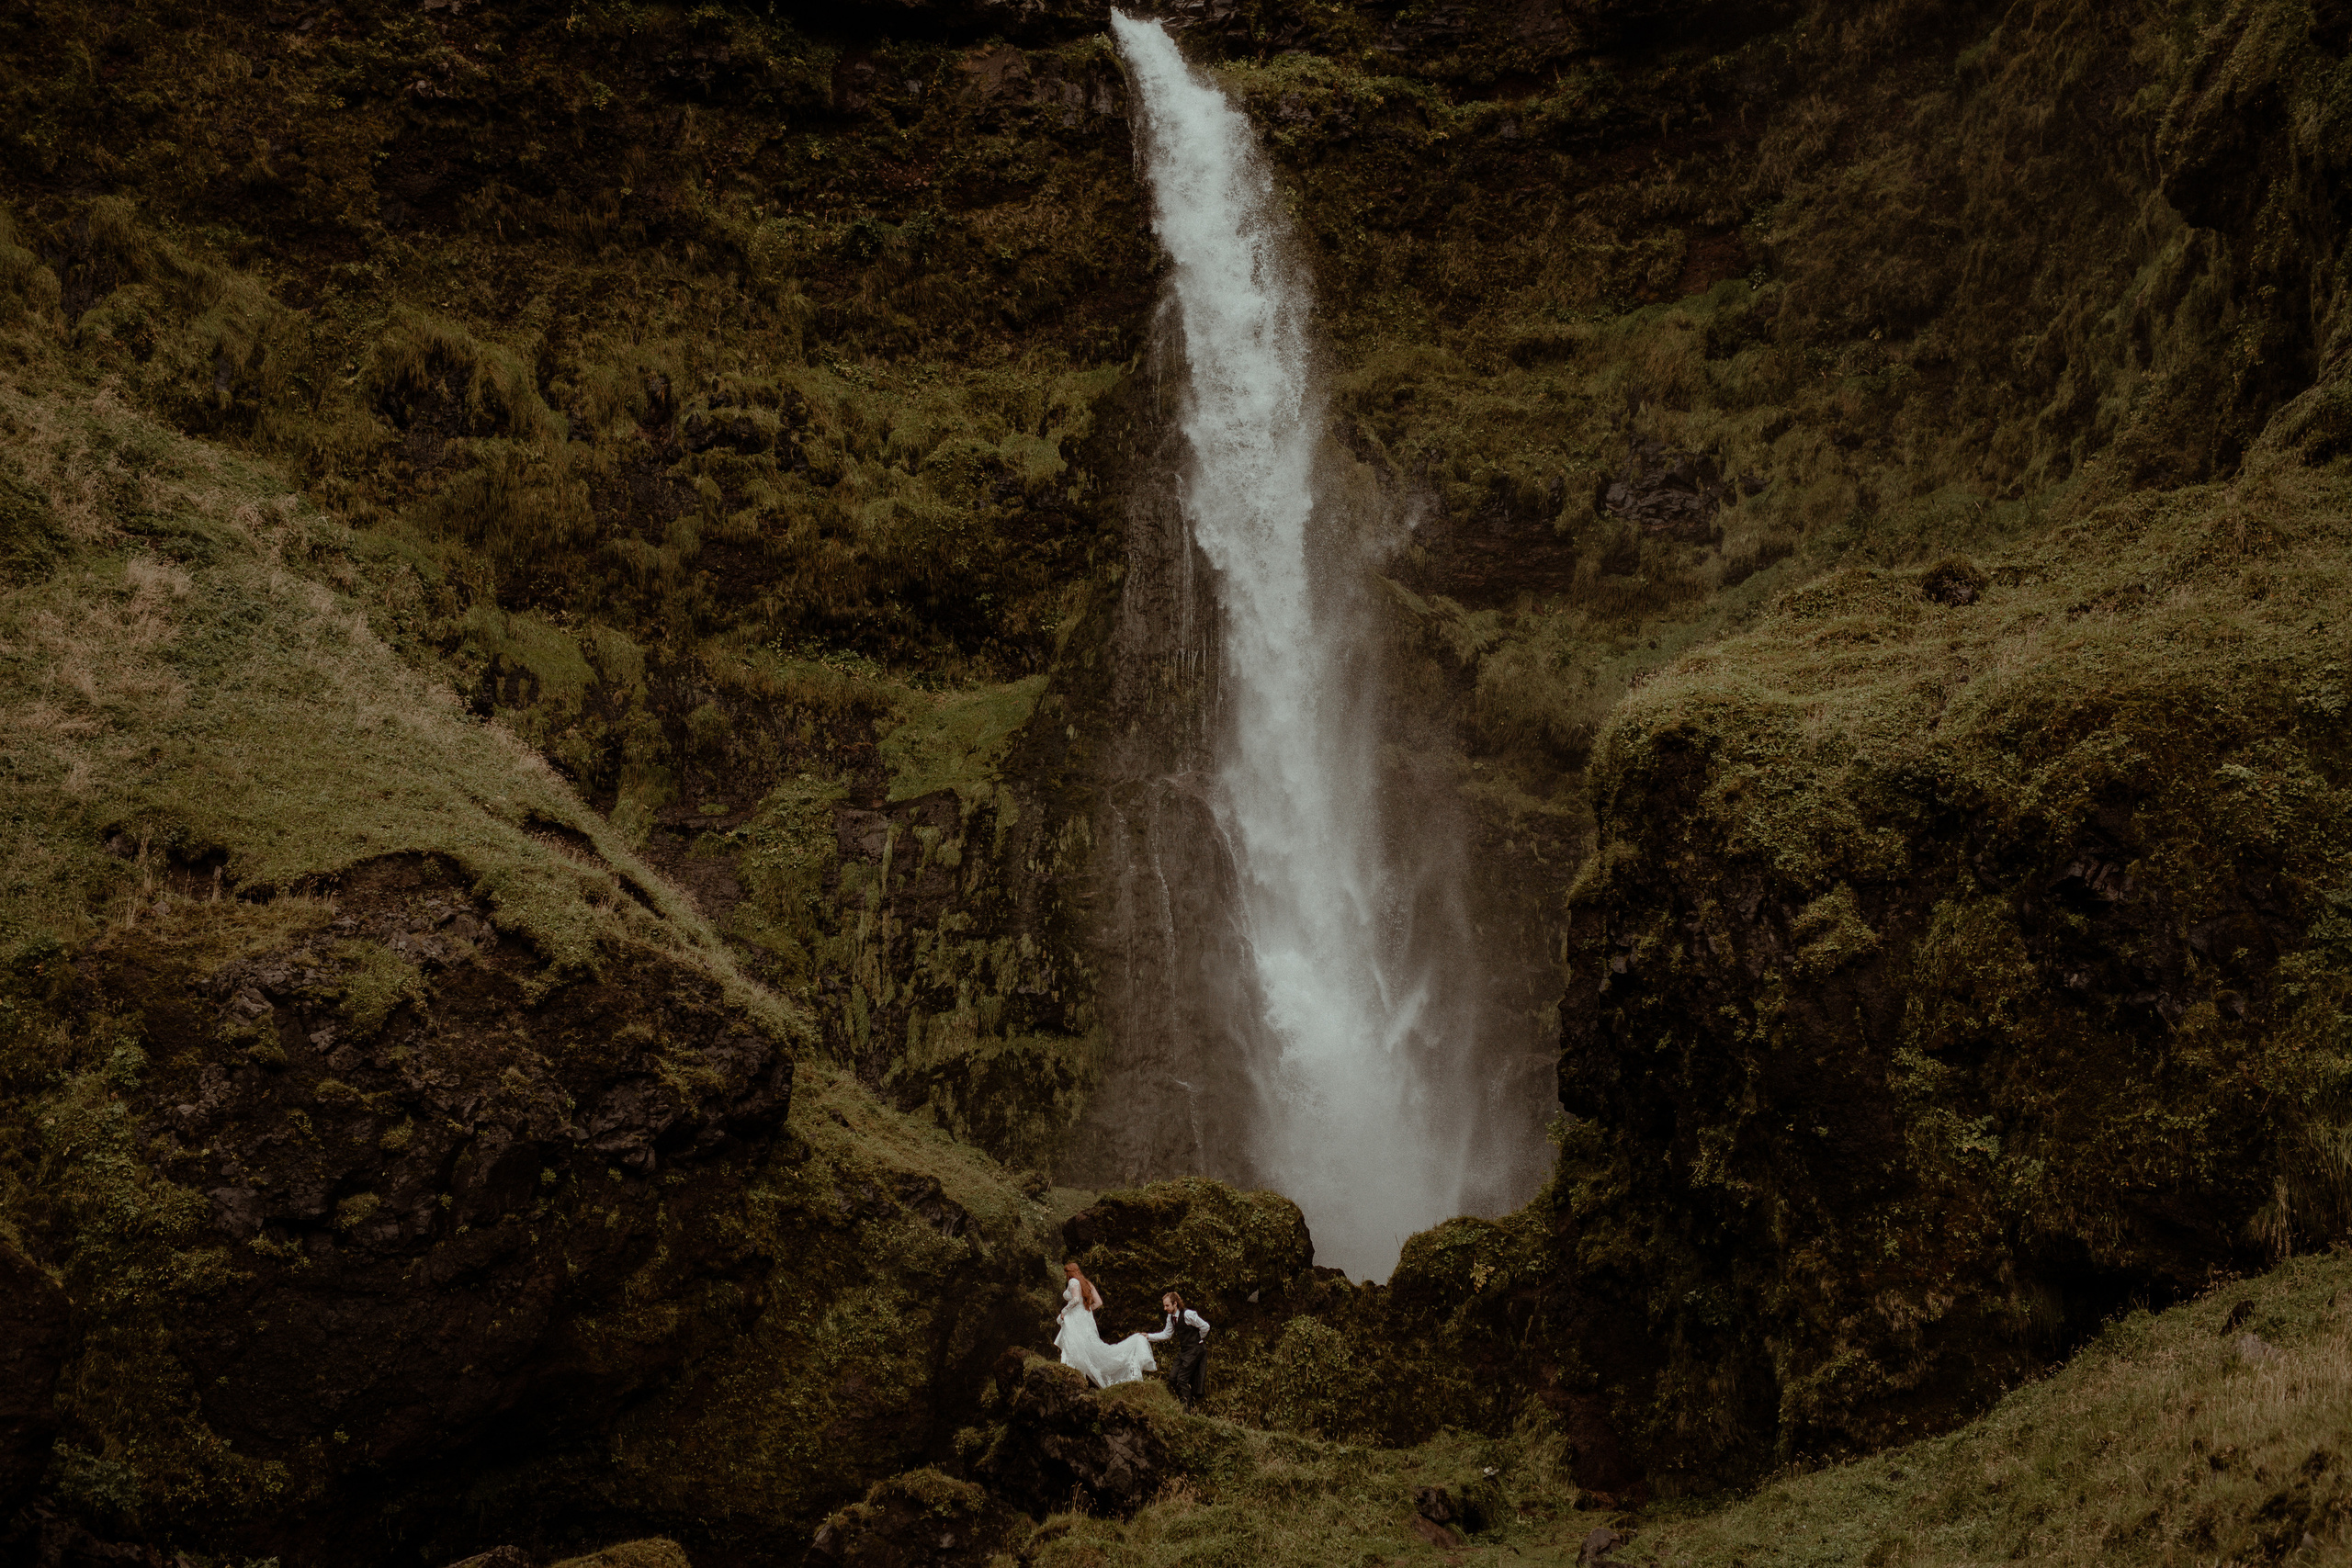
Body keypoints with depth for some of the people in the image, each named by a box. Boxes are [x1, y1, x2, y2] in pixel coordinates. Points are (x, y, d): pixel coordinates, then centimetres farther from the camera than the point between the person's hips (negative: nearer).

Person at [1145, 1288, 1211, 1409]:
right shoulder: (1171, 1317, 6)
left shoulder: (1187, 1314, -21)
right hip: (1183, 1350, 9)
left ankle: (1188, 1408, -1)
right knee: (1172, 1377, 4)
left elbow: (1205, 1326, -18)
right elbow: (1166, 1334, 14)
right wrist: (1149, 1336, 5)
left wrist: (1199, 1340, -3)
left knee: (1182, 1379, -11)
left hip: (1195, 1350, -9)